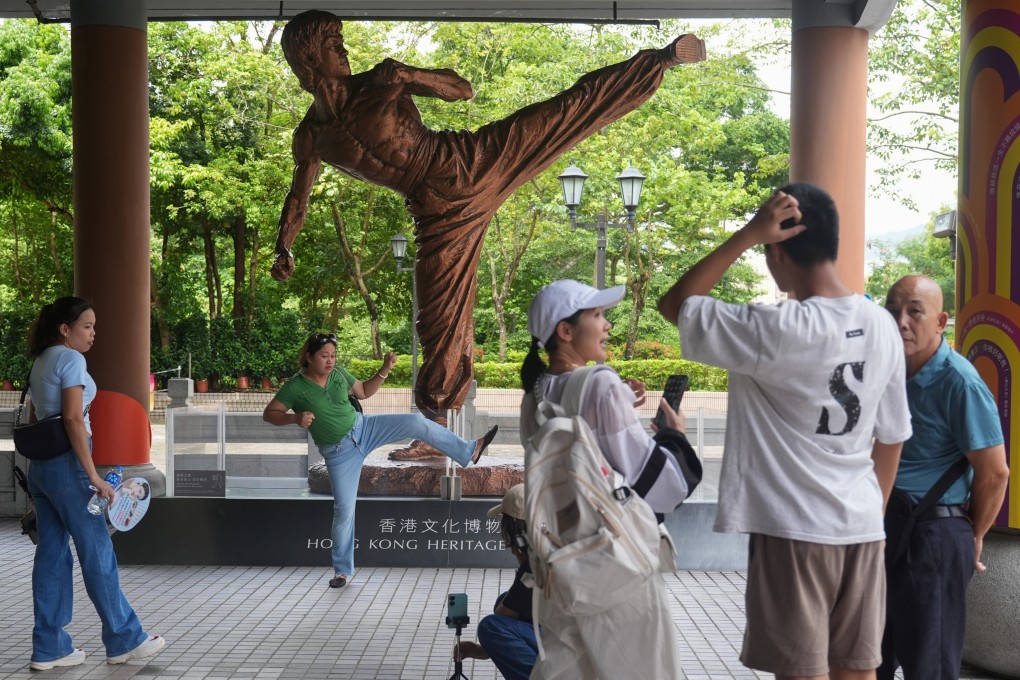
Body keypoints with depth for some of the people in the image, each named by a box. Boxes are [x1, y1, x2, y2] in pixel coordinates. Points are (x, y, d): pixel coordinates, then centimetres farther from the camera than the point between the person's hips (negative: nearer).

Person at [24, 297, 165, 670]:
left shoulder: (40, 363, 15)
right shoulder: (71, 359, -12)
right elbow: (73, 419, -20)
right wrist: (94, 476, -20)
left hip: (39, 466, 9)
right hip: (67, 463, -9)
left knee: (51, 554, 10)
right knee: (97, 552, 0)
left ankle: (49, 647, 14)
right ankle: (125, 639, 11)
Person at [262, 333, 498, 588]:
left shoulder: (339, 373, -3)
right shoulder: (295, 387, -15)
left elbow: (364, 392, 11)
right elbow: (268, 413, -12)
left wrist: (384, 370, -3)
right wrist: (295, 418, -29)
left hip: (364, 428, 4)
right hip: (339, 452, -3)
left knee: (416, 421, -14)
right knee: (344, 509, -2)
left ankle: (469, 451, -6)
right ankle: (342, 570, 15)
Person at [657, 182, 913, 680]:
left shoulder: (778, 331, -18)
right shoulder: (882, 327, 3)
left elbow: (674, 306, -8)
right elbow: (891, 437, 11)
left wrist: (747, 235, -12)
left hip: (794, 528, -6)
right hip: (862, 528, 7)